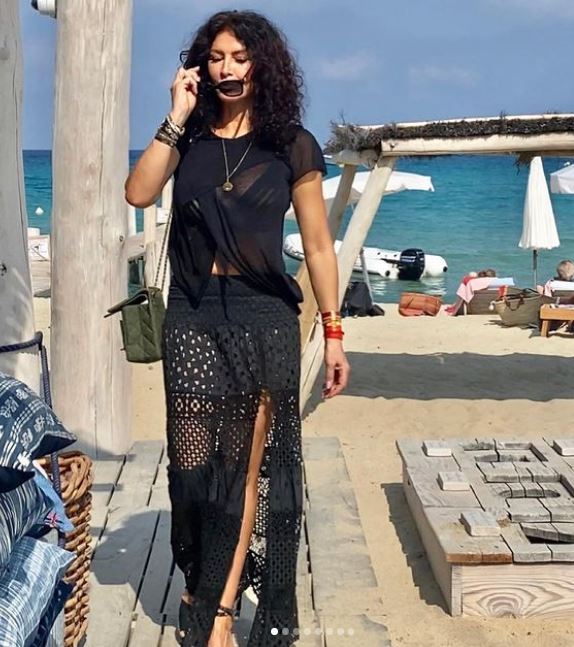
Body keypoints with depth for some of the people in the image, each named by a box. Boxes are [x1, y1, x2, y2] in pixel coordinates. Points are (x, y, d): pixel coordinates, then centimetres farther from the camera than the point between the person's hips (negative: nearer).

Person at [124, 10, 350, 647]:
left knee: (251, 464, 2)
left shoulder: (291, 146, 3)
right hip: (192, 316, 2)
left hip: (263, 319, -1)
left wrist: (334, 333, 0)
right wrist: (177, 118, -9)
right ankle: (200, 581, 26)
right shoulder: (189, 138, 8)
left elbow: (318, 248, 4)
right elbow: (138, 193, -10)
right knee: (192, 461, 4)